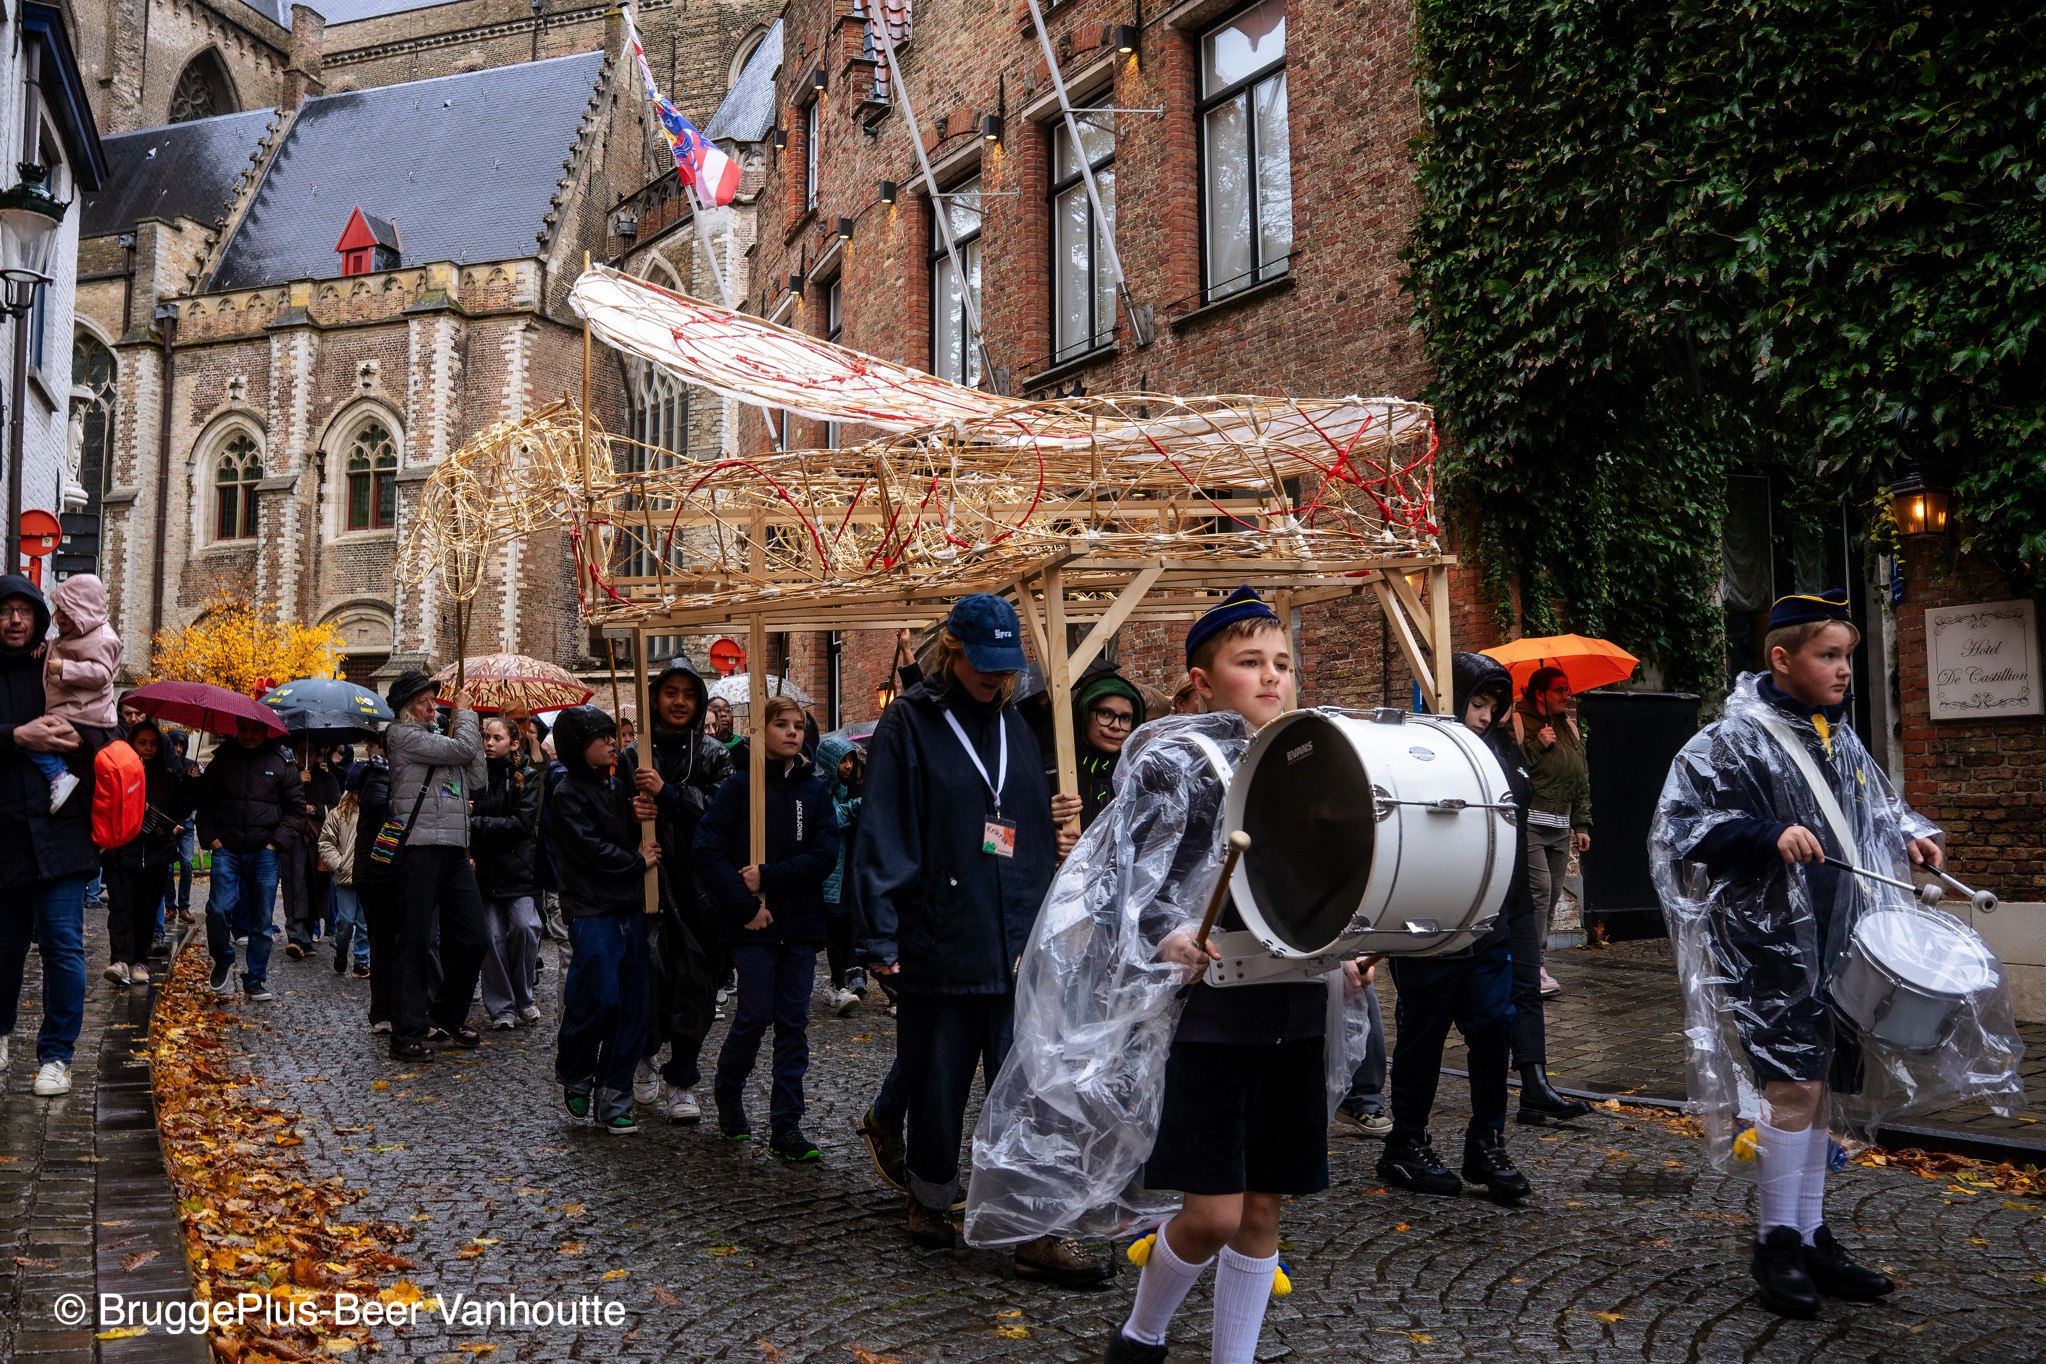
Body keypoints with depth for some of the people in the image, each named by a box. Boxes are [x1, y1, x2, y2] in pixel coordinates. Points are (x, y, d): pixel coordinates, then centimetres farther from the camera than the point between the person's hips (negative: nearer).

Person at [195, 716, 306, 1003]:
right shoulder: (222, 760, 8)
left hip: (264, 853, 0)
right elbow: (204, 802, 13)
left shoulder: (281, 762, 4)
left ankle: (256, 978, 16)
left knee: (261, 920, 4)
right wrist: (210, 837, 1)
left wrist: (276, 841, -2)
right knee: (219, 909, -13)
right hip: (227, 850, 0)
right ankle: (223, 962, 12)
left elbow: (297, 808, 7)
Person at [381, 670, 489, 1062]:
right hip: (420, 849, -8)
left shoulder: (439, 738, 21)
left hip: (454, 851, 8)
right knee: (416, 943, -3)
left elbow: (476, 780, 17)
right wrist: (465, 713, 7)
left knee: (474, 939, 8)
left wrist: (468, 730, 12)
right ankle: (406, 1035, 3)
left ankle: (447, 1014, 26)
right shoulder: (403, 735, -4)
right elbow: (463, 749, -11)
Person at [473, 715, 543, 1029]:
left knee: (524, 927, -12)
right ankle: (500, 1006, 10)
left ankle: (523, 997, 9)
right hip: (484, 867, 1)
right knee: (493, 937, -2)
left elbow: (522, 822, -9)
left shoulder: (526, 777, 1)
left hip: (516, 866, -1)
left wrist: (477, 823, -15)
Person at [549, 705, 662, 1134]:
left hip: (629, 908, 7)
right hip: (592, 911, -6)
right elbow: (590, 850, -13)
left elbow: (638, 838, 16)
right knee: (599, 999, -9)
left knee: (632, 1006, 4)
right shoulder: (568, 796, -5)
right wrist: (638, 861, -5)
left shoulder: (619, 784, 15)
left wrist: (639, 816, -5)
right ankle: (574, 1080, 16)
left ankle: (613, 1098, 12)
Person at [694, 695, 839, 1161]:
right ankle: (727, 1093, 26)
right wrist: (745, 904, -13)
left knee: (793, 1020, 3)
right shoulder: (740, 784, -2)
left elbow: (825, 855, -3)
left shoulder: (815, 789, 6)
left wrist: (768, 877, -13)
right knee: (756, 1014, -3)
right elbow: (707, 851, -8)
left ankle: (786, 1125, 10)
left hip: (801, 924, 3)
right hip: (753, 923, -3)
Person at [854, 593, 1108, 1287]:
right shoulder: (908, 722, -4)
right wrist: (880, 936, -13)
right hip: (938, 939, -4)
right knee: (938, 1081, 9)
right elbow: (883, 837, -8)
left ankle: (1038, 1233, 6)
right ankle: (931, 1199, 32)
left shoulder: (1015, 724, 12)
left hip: (1017, 943, 4)